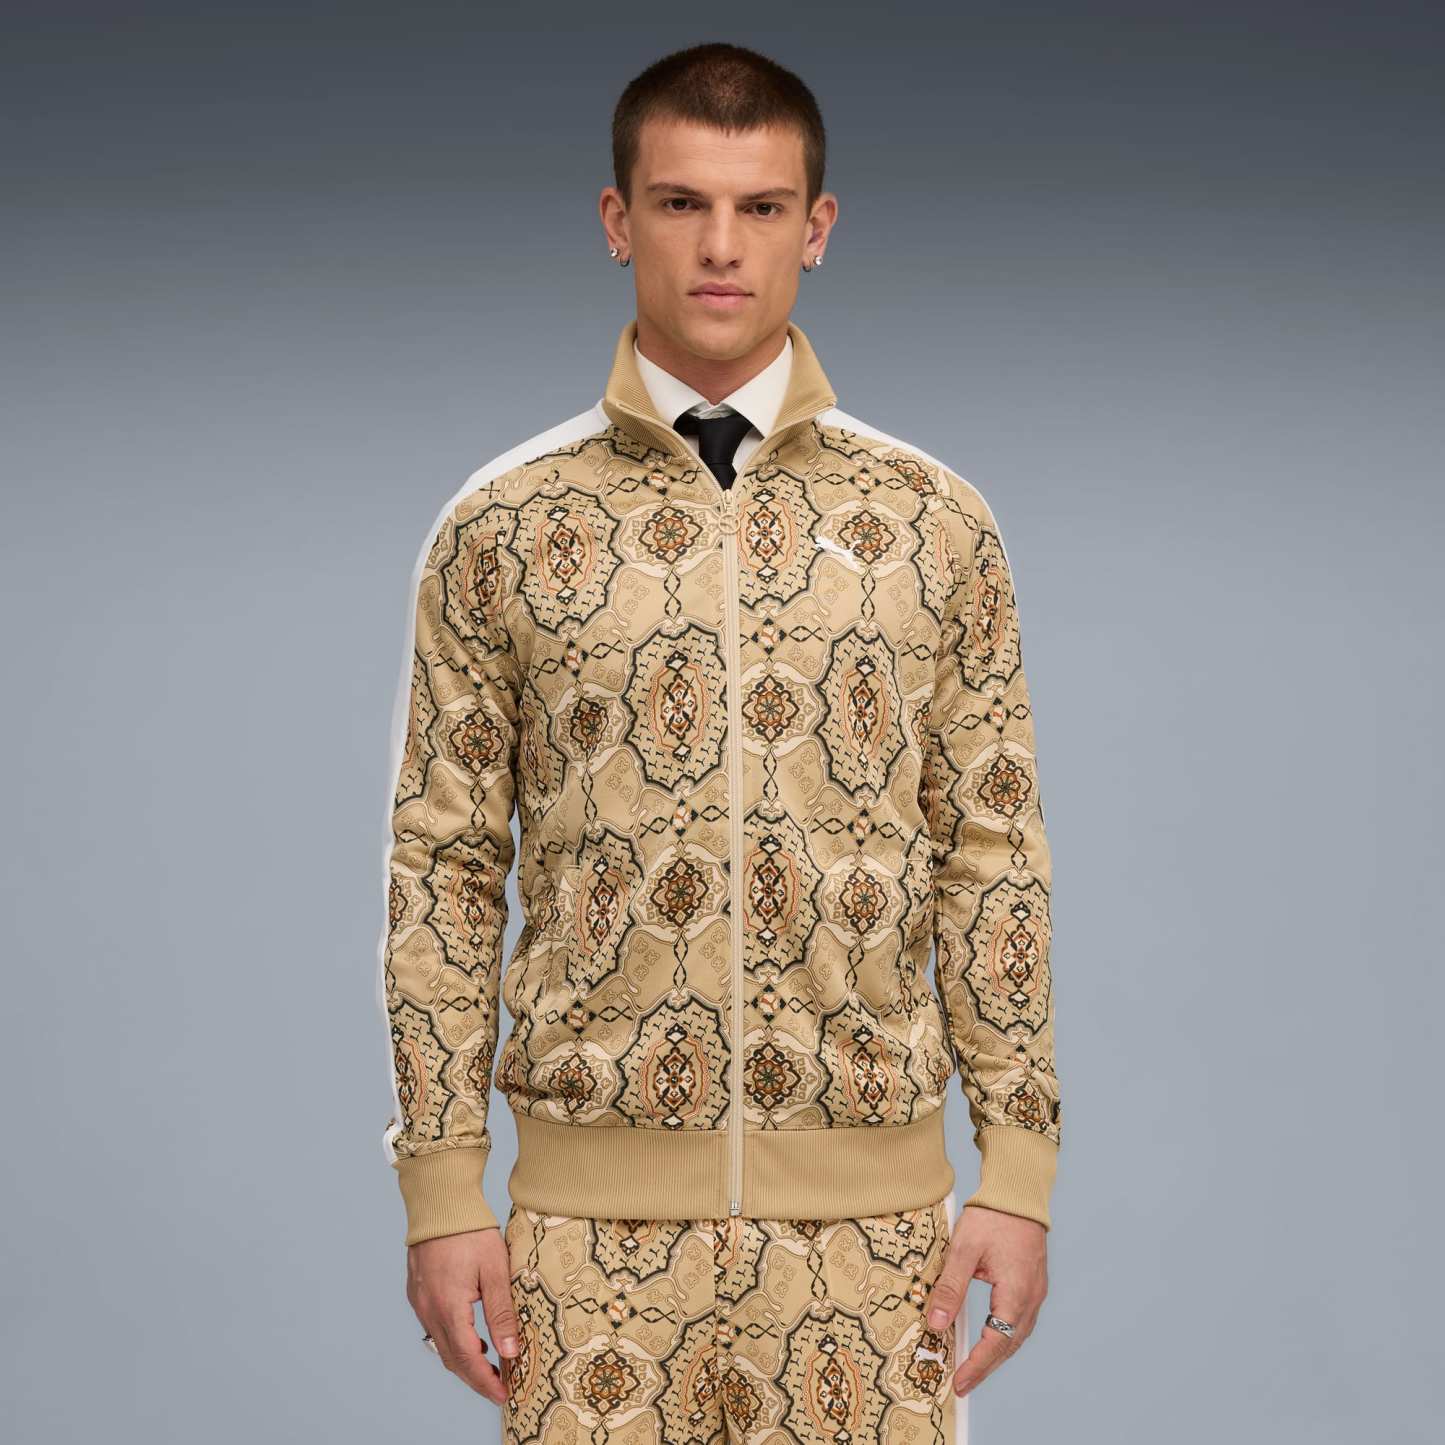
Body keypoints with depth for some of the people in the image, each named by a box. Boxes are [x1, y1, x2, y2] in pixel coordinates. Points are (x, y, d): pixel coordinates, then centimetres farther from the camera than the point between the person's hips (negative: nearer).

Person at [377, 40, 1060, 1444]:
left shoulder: (932, 522, 4)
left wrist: (1016, 1172, 0)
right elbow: (442, 871, 3)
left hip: (872, 1200, 1)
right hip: (595, 1196, 0)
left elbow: (994, 857, 5)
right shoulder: (499, 528, 2)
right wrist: (441, 1192, -1)